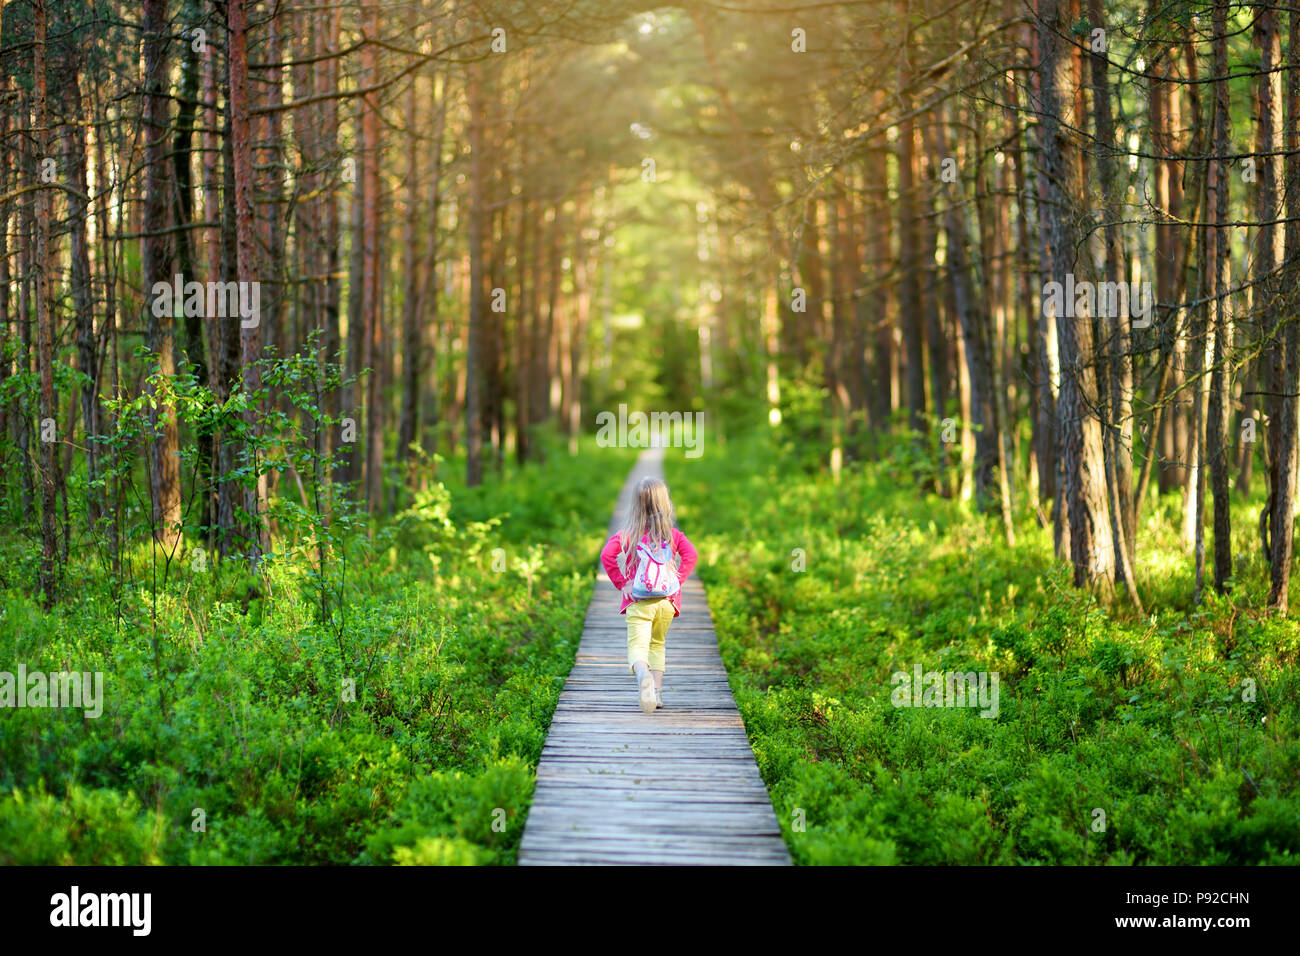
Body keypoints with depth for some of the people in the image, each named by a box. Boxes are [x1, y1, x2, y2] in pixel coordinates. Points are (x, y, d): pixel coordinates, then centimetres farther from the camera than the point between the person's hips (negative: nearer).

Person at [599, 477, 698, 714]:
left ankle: (641, 672, -44)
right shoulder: (673, 534, 6)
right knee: (657, 643, 22)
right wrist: (678, 580, 0)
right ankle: (657, 691, 15)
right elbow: (691, 555, -7)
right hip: (666, 599, 2)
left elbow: (607, 555, -10)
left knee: (638, 645, -10)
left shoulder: (626, 534, 2)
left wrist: (620, 583, -3)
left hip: (638, 601, -2)